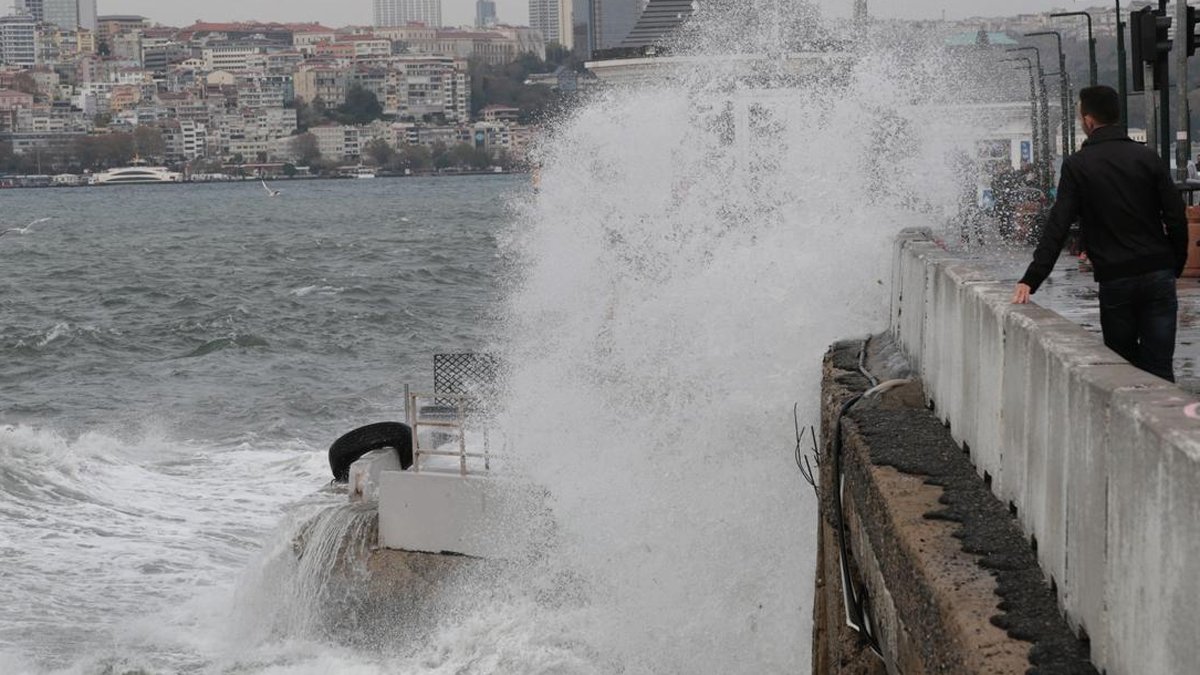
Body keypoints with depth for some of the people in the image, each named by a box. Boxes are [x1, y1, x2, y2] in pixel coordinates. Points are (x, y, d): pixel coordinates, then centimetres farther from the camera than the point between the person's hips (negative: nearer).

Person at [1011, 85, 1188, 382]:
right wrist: (1175, 267, 14)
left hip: (1115, 280, -2)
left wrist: (1030, 280, -11)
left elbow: (1057, 227, -10)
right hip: (1158, 275, 2)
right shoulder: (1147, 157, 4)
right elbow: (1176, 218, 2)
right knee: (1159, 368, 1)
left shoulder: (1077, 165, -4)